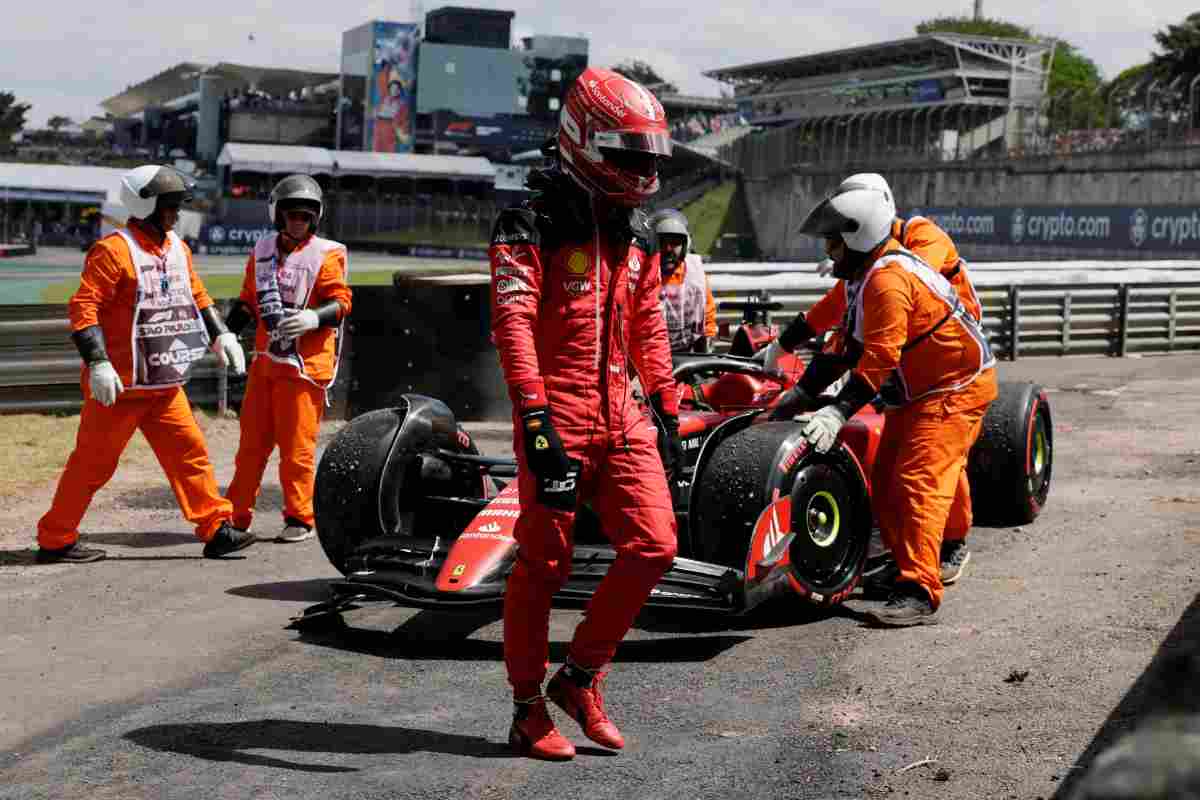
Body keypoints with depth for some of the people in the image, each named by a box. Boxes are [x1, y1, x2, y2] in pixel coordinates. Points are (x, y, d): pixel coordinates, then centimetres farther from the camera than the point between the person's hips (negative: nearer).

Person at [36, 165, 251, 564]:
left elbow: (196, 295, 25)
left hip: (164, 381, 8)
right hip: (120, 383, -8)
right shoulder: (113, 250, -14)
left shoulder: (176, 248, 12)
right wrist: (97, 363, -25)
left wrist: (220, 335, 16)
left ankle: (216, 529, 9)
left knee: (190, 451, 5)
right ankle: (54, 541, 10)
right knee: (93, 462, 0)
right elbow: (83, 307, -19)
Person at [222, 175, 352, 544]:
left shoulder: (326, 254, -4)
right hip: (265, 360, 5)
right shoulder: (263, 251, 13)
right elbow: (248, 301, 21)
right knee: (252, 442, 10)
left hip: (304, 363, -5)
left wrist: (314, 318, -27)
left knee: (297, 445, -2)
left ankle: (300, 519, 9)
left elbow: (341, 302, -10)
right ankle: (237, 516, 18)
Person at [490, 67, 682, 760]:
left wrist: (667, 415, 20)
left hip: (621, 417, 7)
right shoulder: (533, 227, -8)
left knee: (653, 547, -2)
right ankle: (529, 709, 15)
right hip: (558, 417, -7)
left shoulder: (635, 234, 15)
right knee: (544, 566, 0)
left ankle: (581, 678, 15)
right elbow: (513, 327, -18)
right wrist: (536, 424, -26)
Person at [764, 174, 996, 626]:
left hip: (955, 389, -11)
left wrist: (838, 411, -32)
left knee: (918, 481, -20)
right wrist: (803, 393, 12)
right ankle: (905, 563, 25)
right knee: (885, 484, 11)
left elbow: (880, 357, -30)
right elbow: (848, 346, 15)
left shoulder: (888, 279, -24)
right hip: (917, 392, 11)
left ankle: (918, 593, -25)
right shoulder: (861, 274, 8)